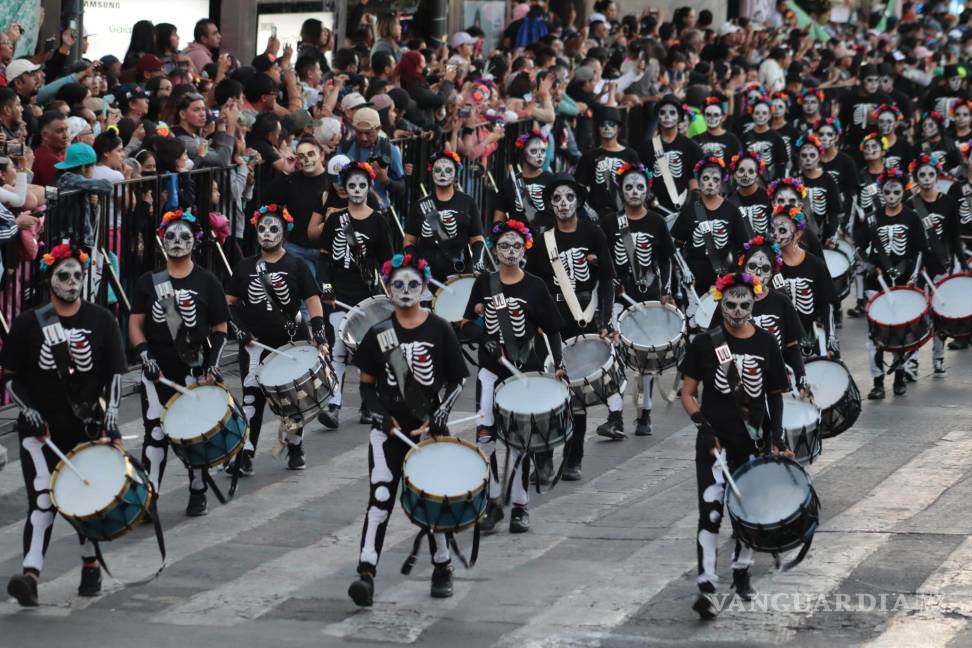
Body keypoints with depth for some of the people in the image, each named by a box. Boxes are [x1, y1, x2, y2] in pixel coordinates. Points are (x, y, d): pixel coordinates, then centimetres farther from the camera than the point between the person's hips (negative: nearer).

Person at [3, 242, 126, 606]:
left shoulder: (101, 321, 3)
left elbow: (114, 374, 3)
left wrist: (110, 419, -9)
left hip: (87, 428, 2)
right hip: (40, 428, -2)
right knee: (41, 500, -14)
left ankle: (90, 564, 32)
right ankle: (30, 576, -22)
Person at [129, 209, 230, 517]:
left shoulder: (207, 282, 3)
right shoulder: (149, 282, 6)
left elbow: (220, 328, 5)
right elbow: (135, 323, 7)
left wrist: (213, 363, -7)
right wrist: (145, 355, -9)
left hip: (195, 372, -1)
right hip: (157, 372, 1)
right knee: (155, 433, -4)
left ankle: (198, 494, 20)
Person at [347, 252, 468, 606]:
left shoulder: (439, 330, -1)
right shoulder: (379, 334, 2)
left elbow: (457, 380, 3)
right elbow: (366, 385, 7)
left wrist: (440, 415, -11)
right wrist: (380, 416, -9)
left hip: (430, 429, 0)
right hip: (388, 429, 0)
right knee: (380, 498, -11)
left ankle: (442, 568, 28)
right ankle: (366, 574, -16)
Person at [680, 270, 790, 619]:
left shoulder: (766, 344, 3)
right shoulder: (705, 344, -3)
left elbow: (774, 394, 10)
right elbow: (688, 392, 1)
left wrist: (776, 436, 1)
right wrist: (703, 426, -13)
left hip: (753, 442, 3)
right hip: (715, 441, -3)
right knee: (711, 509, -14)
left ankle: (741, 573, 34)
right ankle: (706, 587, -19)